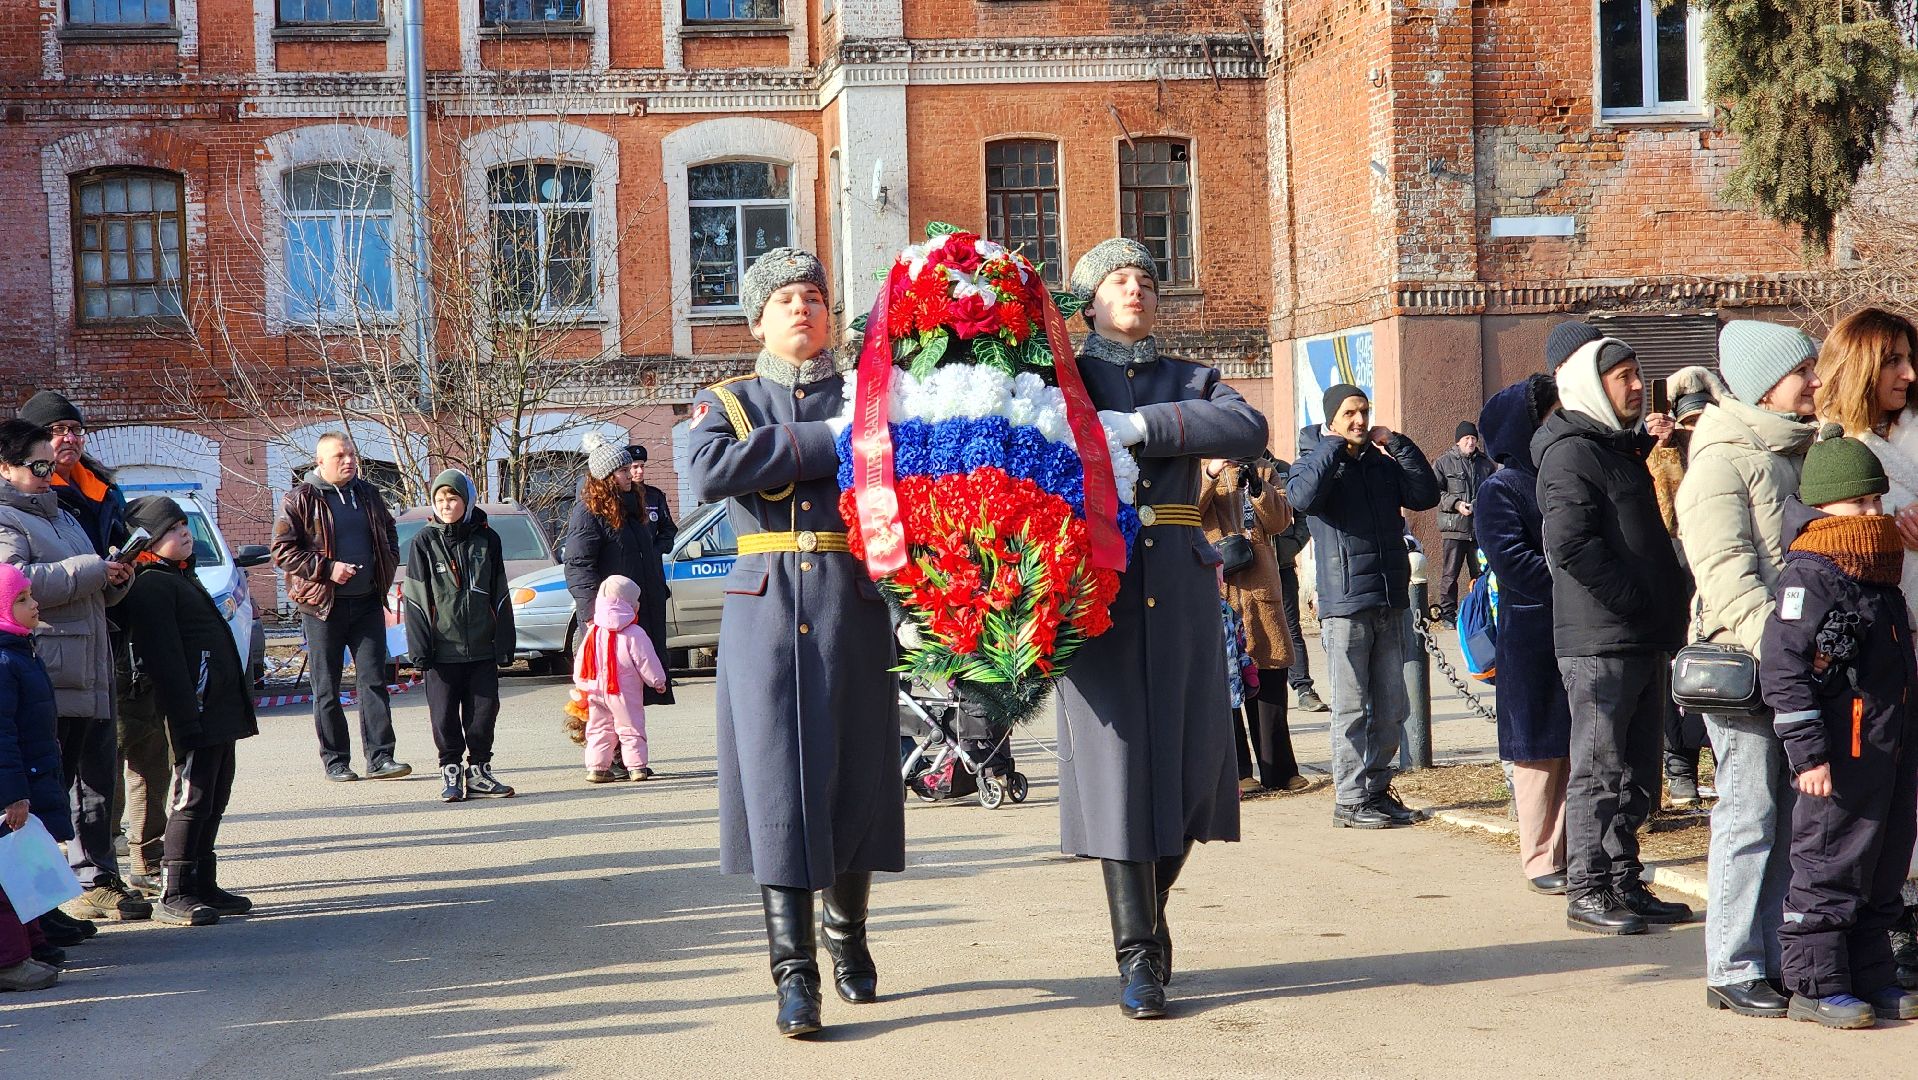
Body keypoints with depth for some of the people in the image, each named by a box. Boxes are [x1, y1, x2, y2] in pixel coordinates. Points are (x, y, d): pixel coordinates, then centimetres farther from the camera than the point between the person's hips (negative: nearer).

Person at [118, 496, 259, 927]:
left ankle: (204, 886, 19)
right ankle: (174, 895, -3)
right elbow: (165, 659, -19)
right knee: (194, 800, -8)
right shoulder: (151, 585, -11)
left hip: (222, 710, 10)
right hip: (197, 713, -10)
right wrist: (187, 720, -24)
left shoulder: (183, 577, 22)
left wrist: (239, 706, 23)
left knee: (214, 801, 12)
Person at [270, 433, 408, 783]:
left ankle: (380, 757, -1)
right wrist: (327, 568, -17)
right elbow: (282, 549, -8)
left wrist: (388, 567, 10)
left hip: (367, 603, 3)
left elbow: (389, 533, 27)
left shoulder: (368, 495, 12)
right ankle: (335, 761, 10)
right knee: (326, 688, 3)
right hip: (323, 606, -3)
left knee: (374, 679, -2)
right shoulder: (300, 500, -3)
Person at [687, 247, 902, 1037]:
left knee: (853, 773, 7)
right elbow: (708, 472, -13)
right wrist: (824, 440, -13)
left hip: (854, 609, 2)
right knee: (779, 781, -6)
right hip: (767, 611, -1)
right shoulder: (727, 402, 9)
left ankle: (848, 940, 28)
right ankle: (794, 973, -3)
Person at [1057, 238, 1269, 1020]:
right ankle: (1138, 956, -1)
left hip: (1180, 586, 3)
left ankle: (1150, 912, 27)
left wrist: (1139, 425, -15)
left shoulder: (1190, 382, 14)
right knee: (1116, 757, -6)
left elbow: (1248, 429, -6)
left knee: (1188, 757, 3)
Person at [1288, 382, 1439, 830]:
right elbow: (1303, 496, -21)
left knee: (1391, 708, 9)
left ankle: (1376, 789, 20)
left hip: (1390, 602, 5)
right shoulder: (1315, 460, 2)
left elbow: (1426, 494, 3)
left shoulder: (1383, 463, 15)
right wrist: (1333, 445, -13)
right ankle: (1349, 799, 3)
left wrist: (1399, 444, -2)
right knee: (1351, 709, -2)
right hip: (1344, 604, -5)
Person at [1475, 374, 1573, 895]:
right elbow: (1509, 560, -16)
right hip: (1532, 637, -6)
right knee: (1541, 754, -2)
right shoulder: (1499, 489, -5)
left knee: (1580, 749, 6)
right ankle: (1542, 859, 5)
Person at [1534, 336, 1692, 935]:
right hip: (1599, 641, -9)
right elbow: (1572, 545, -22)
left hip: (1643, 640, 9)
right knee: (1599, 770, -3)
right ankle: (1588, 892, 3)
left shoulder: (1625, 449, 20)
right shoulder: (1571, 454, -11)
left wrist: (1665, 606, 11)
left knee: (1636, 772, 13)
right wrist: (1638, 600, -19)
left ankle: (1623, 884, 21)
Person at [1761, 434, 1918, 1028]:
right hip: (1840, 755, -9)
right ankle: (1816, 987, 6)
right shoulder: (1808, 576, -13)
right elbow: (1783, 668, -18)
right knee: (1829, 869, -2)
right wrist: (1808, 752, -21)